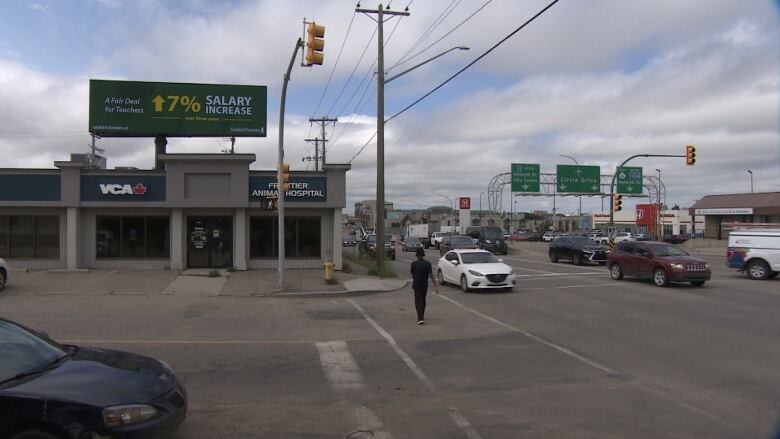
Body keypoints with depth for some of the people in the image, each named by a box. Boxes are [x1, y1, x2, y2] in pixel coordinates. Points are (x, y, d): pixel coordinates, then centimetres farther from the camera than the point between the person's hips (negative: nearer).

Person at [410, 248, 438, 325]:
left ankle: (420, 318, -15)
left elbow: (412, 275, 4)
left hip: (417, 285, -3)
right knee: (423, 300, 20)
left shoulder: (414, 264, -9)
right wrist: (435, 286, -11)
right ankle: (422, 316, 32)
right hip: (425, 285, 3)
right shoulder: (428, 264, -5)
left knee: (418, 302, -1)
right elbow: (431, 275, -11)